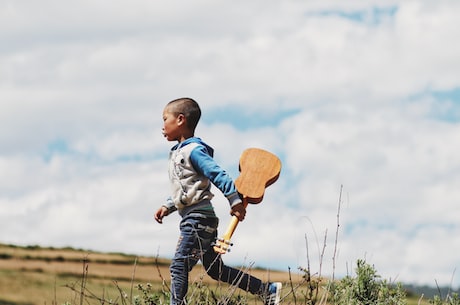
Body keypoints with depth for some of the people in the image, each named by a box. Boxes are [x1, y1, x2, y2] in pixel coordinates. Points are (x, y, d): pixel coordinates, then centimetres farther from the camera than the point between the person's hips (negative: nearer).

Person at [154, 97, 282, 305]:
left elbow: (218, 175, -21)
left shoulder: (193, 151, -13)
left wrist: (234, 201, -26)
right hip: (197, 221, 10)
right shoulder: (179, 152, 18)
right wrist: (168, 206, 19)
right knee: (216, 270, 12)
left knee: (178, 266, -11)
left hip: (198, 219, -10)